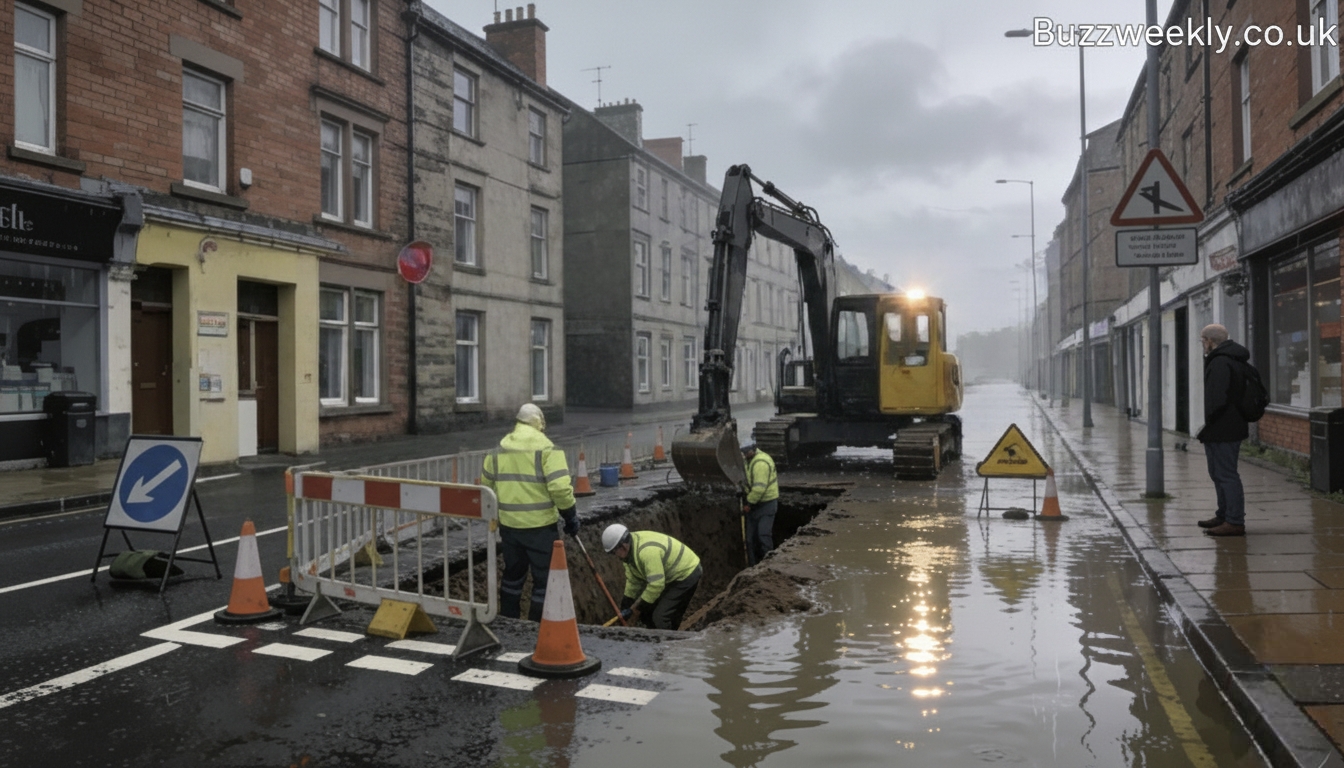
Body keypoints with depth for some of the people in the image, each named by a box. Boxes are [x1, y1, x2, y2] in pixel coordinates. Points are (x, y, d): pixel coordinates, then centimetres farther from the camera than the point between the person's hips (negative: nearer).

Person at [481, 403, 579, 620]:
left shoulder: (498, 450, 8)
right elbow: (559, 487, -20)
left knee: (513, 574, 22)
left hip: (509, 525, 6)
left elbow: (486, 486, 15)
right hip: (540, 526, -6)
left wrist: (494, 516, 28)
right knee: (544, 578, 6)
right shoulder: (546, 448, -11)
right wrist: (571, 516, -7)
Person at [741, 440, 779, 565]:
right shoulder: (751, 459, 9)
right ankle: (752, 564, 19)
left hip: (766, 503, -10)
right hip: (755, 503, 10)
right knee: (751, 536, 11)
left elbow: (759, 487, -28)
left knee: (764, 535, -14)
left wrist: (749, 504, -21)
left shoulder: (761, 463, -23)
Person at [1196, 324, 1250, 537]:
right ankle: (1224, 515, 29)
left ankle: (1234, 522, -5)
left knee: (1226, 475, -8)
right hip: (1231, 428, 11)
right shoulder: (1233, 360, 18)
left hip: (1222, 430, -11)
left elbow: (1217, 400, -27)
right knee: (1220, 474, 19)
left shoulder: (1220, 363, -18)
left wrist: (1207, 425, -16)